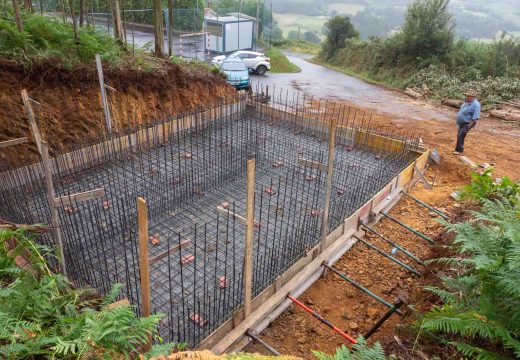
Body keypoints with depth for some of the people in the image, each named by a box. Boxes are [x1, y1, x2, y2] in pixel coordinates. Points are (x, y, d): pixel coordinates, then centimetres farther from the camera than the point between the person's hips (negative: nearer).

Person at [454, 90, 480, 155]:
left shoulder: (476, 105, -24)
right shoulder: (467, 102, 3)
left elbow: (475, 118, -26)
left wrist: (469, 126, -25)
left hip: (467, 124, -9)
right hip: (461, 123, 9)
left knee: (460, 136, -10)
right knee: (459, 135, 17)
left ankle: (459, 150, 0)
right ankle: (460, 148, 32)